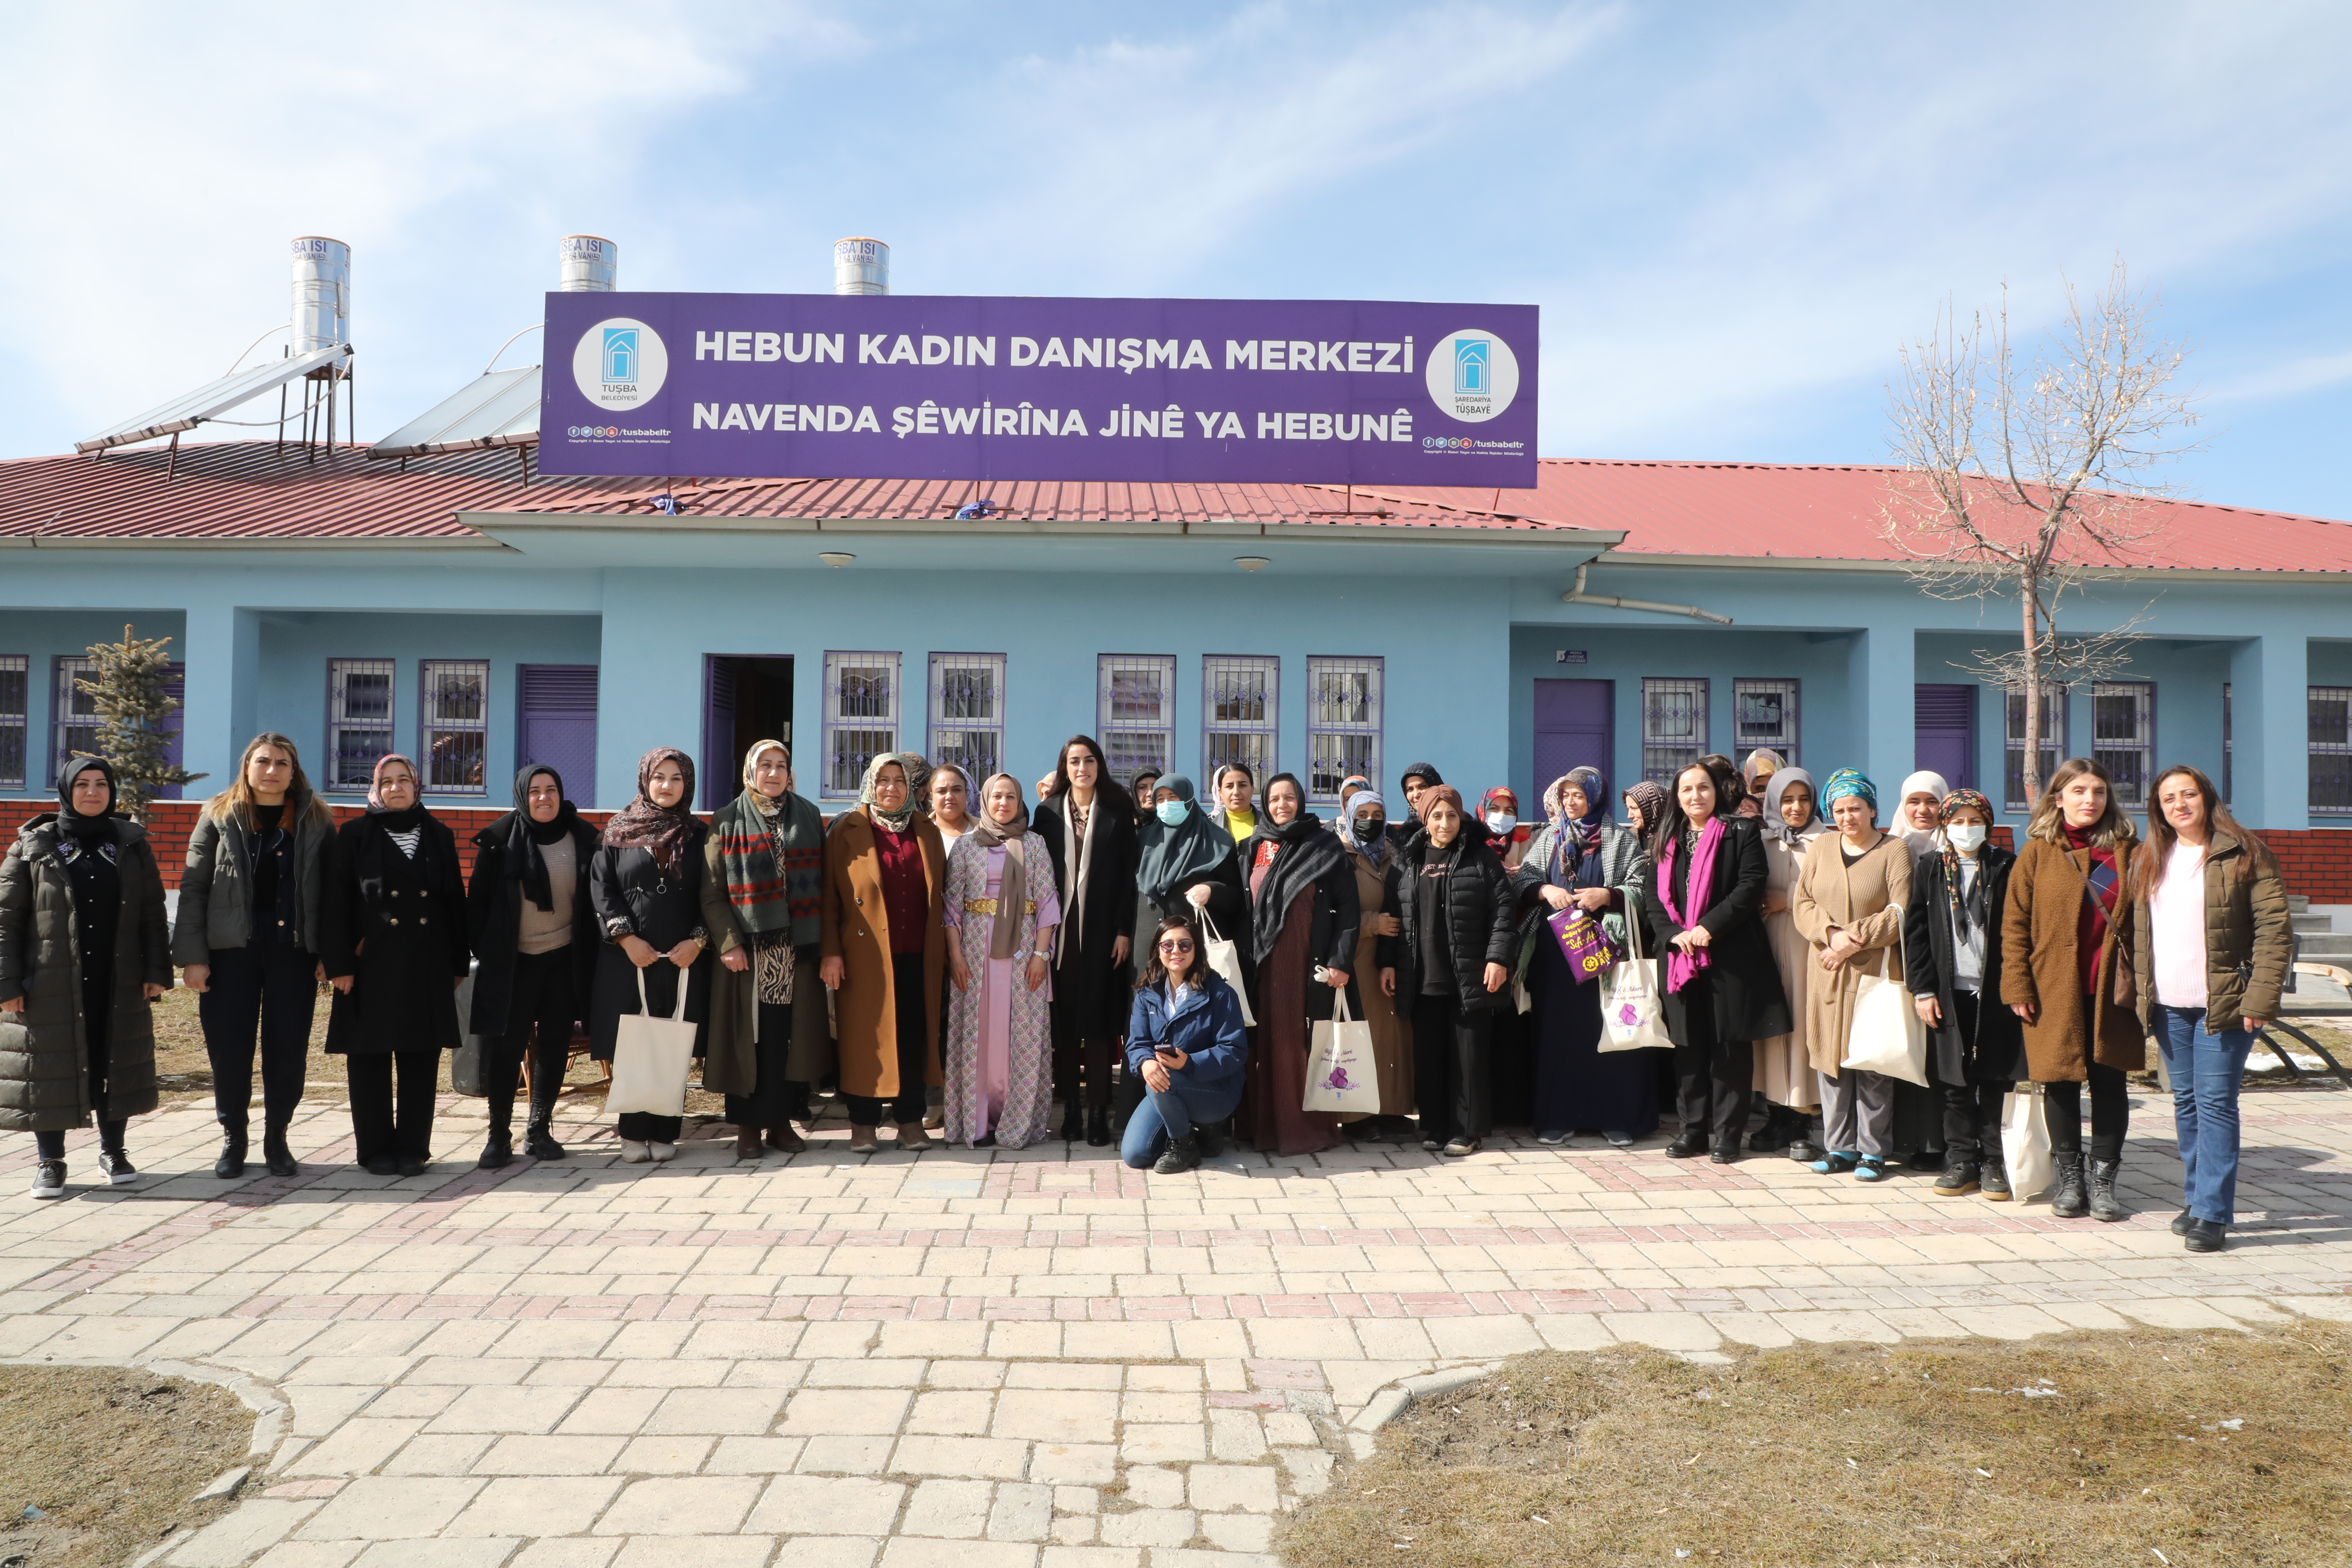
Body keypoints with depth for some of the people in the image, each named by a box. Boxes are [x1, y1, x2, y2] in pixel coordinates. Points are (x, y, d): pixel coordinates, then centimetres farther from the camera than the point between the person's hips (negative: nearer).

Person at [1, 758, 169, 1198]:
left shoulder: (132, 844, 7)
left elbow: (153, 912, 8)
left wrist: (157, 971, 2)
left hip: (119, 984, 2)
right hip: (52, 985, -2)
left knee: (116, 1064, 9)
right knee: (50, 1068, 3)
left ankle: (113, 1151, 25)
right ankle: (50, 1162, 17)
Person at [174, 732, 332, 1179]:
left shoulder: (316, 821, 5)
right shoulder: (219, 816, 4)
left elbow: (329, 891, 6)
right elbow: (193, 887, 1)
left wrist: (328, 954, 0)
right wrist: (192, 956, -5)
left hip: (293, 952, 0)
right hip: (231, 952, 0)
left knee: (288, 1049, 4)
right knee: (229, 1049, 3)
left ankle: (277, 1138, 19)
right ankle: (233, 1138, 20)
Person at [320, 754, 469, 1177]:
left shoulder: (439, 836, 11)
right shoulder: (355, 836, 4)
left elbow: (455, 901, 11)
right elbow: (337, 903, -1)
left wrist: (459, 963, 8)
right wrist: (339, 964, -8)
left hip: (426, 967, 2)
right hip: (371, 965, -2)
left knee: (421, 1059, 4)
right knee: (370, 1059, 2)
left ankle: (413, 1147, 13)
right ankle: (375, 1149, 12)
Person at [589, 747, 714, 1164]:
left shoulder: (698, 836, 9)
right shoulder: (618, 832, 7)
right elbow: (601, 888, 0)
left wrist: (698, 941, -8)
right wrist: (626, 937, -10)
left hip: (684, 959, 1)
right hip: (629, 958, -1)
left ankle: (664, 1133, 10)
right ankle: (633, 1133, 10)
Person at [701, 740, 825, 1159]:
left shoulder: (809, 818, 11)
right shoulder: (728, 822, 5)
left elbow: (823, 884, 8)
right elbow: (712, 893, -1)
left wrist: (826, 944, 0)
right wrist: (729, 943, -12)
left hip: (797, 951, 2)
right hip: (747, 951, -2)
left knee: (790, 1037, 4)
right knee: (749, 1037, 1)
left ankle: (780, 1122, 15)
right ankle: (748, 1126, 12)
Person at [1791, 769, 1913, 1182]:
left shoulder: (1895, 850, 0)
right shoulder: (1821, 848, 12)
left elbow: (1900, 912, -8)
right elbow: (1802, 902, 6)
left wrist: (1855, 940, -13)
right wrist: (1832, 934, -11)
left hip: (1875, 970, -4)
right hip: (1827, 972, 4)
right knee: (1830, 1057, 5)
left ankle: (1873, 1151, 8)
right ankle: (1840, 1147, 14)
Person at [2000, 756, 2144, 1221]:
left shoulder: (2125, 851, 7)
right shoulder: (2038, 852, 2)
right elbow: (2015, 923, 0)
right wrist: (2018, 986, -6)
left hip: (2111, 990, 1)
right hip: (2054, 990, -1)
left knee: (2109, 1082, 5)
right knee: (2060, 1083, 6)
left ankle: (2104, 1181, 18)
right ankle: (2069, 1179, 20)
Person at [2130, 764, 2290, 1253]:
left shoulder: (2243, 854, -4)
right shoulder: (2148, 861, 12)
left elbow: (2275, 927, -8)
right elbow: (2139, 931, 17)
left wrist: (2261, 997, -14)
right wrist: (2139, 992, 8)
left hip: (2223, 1004, -5)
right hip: (2168, 1007, 5)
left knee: (2216, 1104, -6)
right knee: (2186, 1104, 12)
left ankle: (2212, 1213, -2)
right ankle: (2195, 1199, 23)